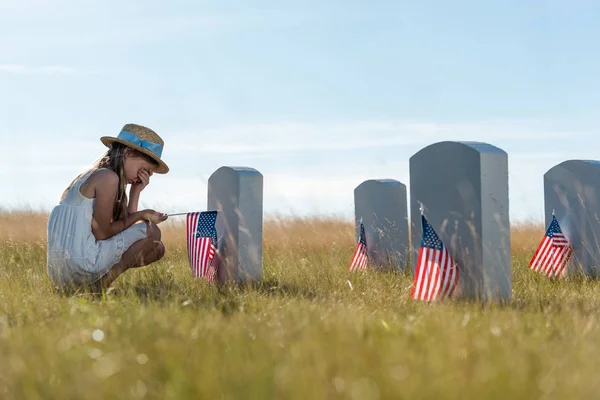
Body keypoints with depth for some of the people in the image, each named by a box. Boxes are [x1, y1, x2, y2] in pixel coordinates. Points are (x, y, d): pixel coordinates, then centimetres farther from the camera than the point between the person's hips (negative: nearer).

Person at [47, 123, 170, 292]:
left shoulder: (95, 175, 20)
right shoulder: (108, 177, -10)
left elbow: (125, 224, 17)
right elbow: (101, 232, -12)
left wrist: (136, 191, 11)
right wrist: (141, 215, -2)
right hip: (82, 264, -10)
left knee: (157, 249, 22)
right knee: (151, 231, 0)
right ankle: (99, 284, -7)